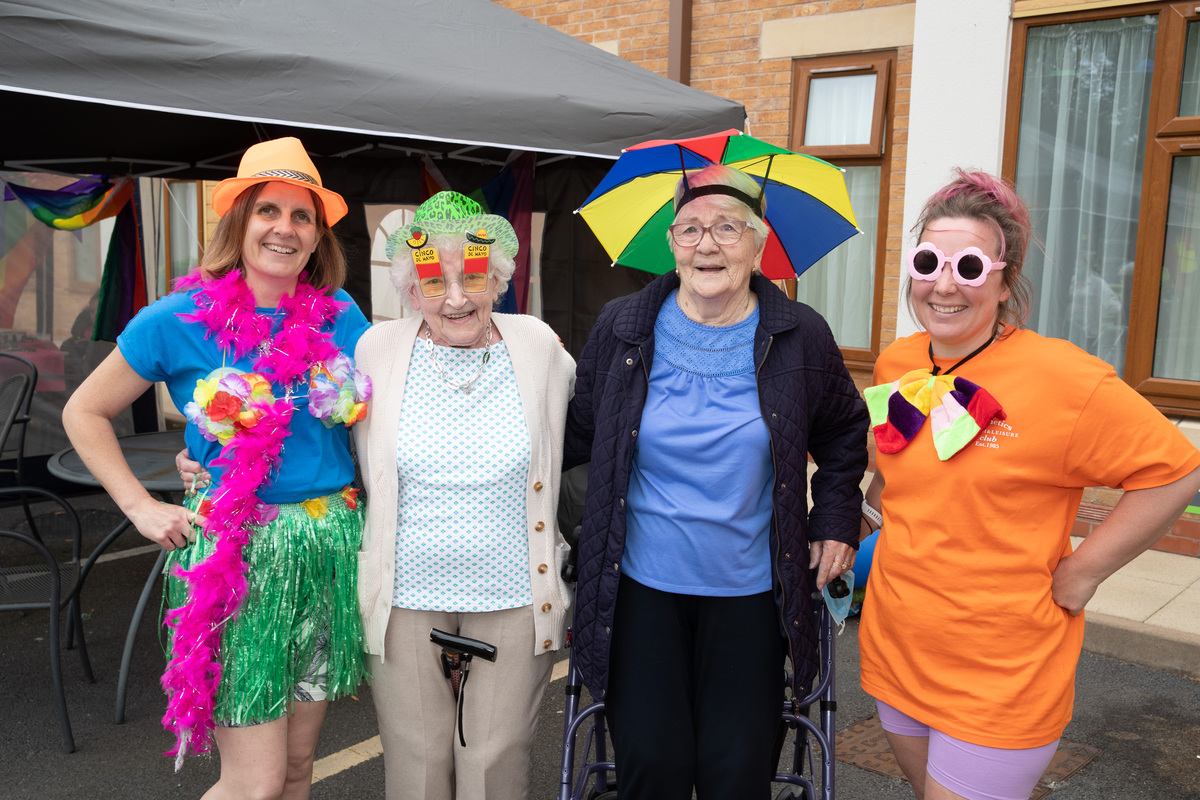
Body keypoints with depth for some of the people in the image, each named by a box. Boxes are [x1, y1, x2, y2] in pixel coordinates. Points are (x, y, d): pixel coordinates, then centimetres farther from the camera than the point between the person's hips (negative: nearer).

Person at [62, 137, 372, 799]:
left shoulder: (340, 317, 4)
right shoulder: (178, 321, -4)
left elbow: (377, 418, 18)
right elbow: (84, 412, 7)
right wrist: (141, 507, -2)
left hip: (329, 549, 4)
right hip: (234, 557, -4)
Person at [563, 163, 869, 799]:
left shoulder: (801, 337, -2)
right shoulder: (621, 329, -2)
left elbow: (844, 431, 14)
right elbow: (579, 431, 9)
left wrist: (835, 519, 7)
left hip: (749, 592, 0)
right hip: (641, 588, 0)